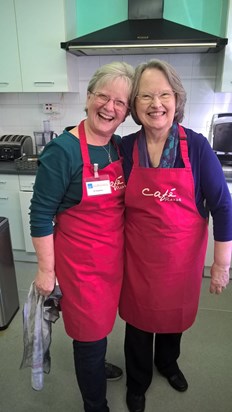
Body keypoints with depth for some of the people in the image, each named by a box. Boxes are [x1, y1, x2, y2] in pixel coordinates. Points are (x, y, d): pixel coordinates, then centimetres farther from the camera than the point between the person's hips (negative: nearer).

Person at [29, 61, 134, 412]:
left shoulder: (120, 146, 1)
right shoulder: (62, 150, -19)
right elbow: (41, 215, -15)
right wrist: (46, 269, -11)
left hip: (114, 254, 7)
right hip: (80, 259, -6)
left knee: (101, 319, 26)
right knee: (91, 330, 10)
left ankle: (95, 365, 58)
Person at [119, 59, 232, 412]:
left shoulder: (196, 146, -13)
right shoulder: (125, 148, -9)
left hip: (183, 255, 0)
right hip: (139, 255, 0)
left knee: (175, 312, 23)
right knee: (139, 317, 18)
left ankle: (168, 362, 57)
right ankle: (137, 382, 48)